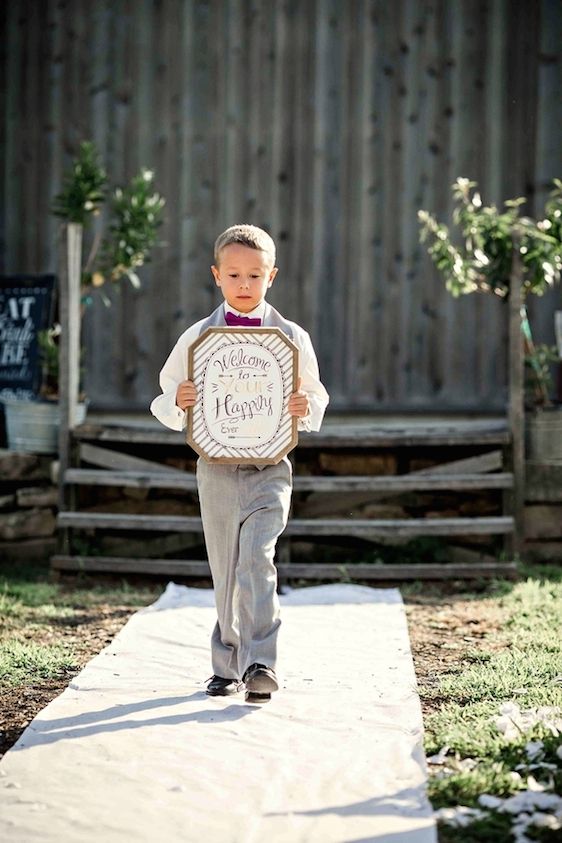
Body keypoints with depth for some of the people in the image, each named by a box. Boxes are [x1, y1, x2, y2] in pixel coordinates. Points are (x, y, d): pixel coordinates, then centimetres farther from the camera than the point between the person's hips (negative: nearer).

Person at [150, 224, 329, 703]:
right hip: (216, 467, 2)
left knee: (256, 557, -19)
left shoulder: (292, 337, 3)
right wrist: (178, 402, -13)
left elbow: (316, 396, 12)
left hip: (269, 468, -2)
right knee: (226, 569, 7)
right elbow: (165, 403, 10)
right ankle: (228, 666, 19)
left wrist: (307, 407, -11)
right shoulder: (197, 337, 5)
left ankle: (260, 663, -20)